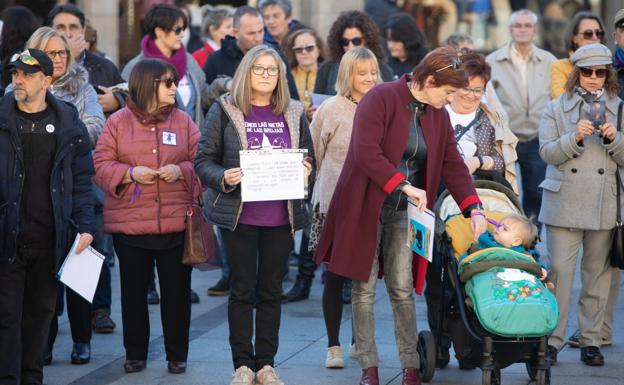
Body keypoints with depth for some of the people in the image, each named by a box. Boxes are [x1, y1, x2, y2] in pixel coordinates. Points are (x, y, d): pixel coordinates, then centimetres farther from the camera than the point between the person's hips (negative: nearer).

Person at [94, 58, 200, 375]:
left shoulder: (183, 121, 7)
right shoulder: (118, 122, 3)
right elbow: (101, 166, 0)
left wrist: (181, 171, -13)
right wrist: (130, 173, -15)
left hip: (176, 223, 1)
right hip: (130, 224, 0)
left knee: (176, 291, 3)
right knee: (133, 291, 7)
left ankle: (177, 355, 15)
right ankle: (135, 354, 20)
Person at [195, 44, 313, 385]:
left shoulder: (293, 114, 9)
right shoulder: (225, 111, -1)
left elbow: (309, 158, 15)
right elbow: (203, 161, -2)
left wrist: (305, 171, -7)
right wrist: (223, 178, -21)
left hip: (281, 217, 3)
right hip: (239, 215, -3)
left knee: (271, 290, 8)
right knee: (242, 290, 2)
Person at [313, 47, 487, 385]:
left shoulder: (438, 116, 7)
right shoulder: (380, 99, -15)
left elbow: (453, 166, 9)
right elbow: (366, 152, -25)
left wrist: (473, 208, -3)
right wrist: (404, 185, -27)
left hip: (405, 213, 5)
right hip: (366, 207, -5)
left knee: (402, 290, 2)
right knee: (364, 289, 2)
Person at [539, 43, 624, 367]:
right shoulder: (556, 108, 7)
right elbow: (547, 152, -3)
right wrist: (575, 137, -18)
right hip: (564, 204, -2)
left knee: (598, 274, 5)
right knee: (559, 271, -5)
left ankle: (591, 340, 12)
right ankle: (552, 339, 1)